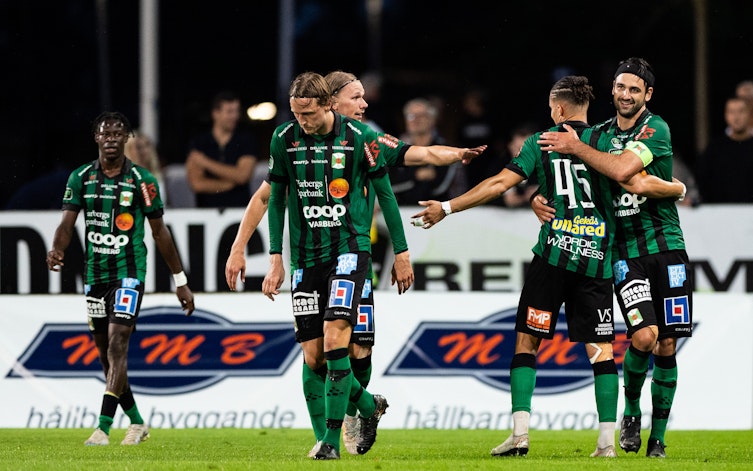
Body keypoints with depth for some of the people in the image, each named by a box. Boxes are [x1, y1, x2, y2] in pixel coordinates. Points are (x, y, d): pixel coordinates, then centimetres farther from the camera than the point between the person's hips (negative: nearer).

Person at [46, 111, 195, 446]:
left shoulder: (142, 181, -3)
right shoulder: (81, 178, 5)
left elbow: (159, 232, 3)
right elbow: (67, 222, -1)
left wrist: (180, 281, 5)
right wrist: (56, 250, -24)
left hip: (129, 273, -4)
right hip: (95, 274, 4)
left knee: (117, 345, -17)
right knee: (105, 352, 9)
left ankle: (103, 428, -21)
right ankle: (137, 423, 24)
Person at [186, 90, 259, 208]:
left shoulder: (247, 140, 7)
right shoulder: (197, 143, 6)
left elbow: (242, 176, -6)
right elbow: (197, 184, -4)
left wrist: (207, 163, -4)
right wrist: (231, 183, -4)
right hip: (207, 210, 1)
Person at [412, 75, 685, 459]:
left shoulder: (540, 143, 4)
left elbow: (498, 184, -1)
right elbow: (638, 185, -3)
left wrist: (447, 208, 7)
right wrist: (678, 189, 18)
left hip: (554, 253, -1)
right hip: (597, 257, 1)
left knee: (526, 341, 7)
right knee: (601, 350, 4)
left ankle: (520, 432, -4)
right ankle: (607, 441, -3)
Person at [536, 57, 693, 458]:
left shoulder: (656, 130, -5)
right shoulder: (599, 134, 9)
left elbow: (622, 168, -21)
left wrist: (575, 147, -16)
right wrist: (540, 196, -2)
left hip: (665, 246, -1)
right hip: (624, 251, 1)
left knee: (666, 345, 1)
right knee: (644, 336, -19)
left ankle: (658, 438, 14)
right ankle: (631, 410, 6)